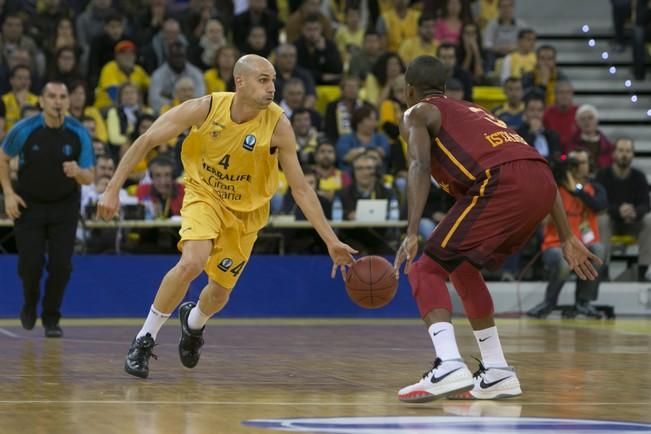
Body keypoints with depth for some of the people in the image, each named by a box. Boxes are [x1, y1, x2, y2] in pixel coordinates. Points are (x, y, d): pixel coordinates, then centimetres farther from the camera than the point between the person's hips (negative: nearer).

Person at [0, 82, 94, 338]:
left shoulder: (79, 134, -14)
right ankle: (30, 305, 26)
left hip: (64, 206, 1)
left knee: (61, 264, -7)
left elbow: (89, 179, -11)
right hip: (28, 204, -1)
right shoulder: (24, 130, -15)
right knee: (31, 263, -6)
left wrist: (77, 172, -35)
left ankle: (51, 318, 13)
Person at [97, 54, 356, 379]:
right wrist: (113, 189, -17)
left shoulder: (278, 126, -22)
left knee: (219, 294, 9)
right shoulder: (205, 108, -23)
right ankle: (144, 340, -10)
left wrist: (331, 241, -20)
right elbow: (146, 141, -14)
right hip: (204, 195, -2)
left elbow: (300, 188, -16)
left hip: (246, 211, 2)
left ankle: (193, 322, 48)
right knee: (191, 263, -29)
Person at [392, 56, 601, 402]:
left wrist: (412, 234, -14)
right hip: (542, 182, 7)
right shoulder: (474, 112, 37)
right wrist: (567, 239, 31)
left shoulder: (418, 114, 18)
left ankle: (448, 366, -20)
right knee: (462, 268, 25)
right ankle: (496, 374, 22)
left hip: (501, 184, -7)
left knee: (427, 270, 1)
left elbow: (420, 166, -5)